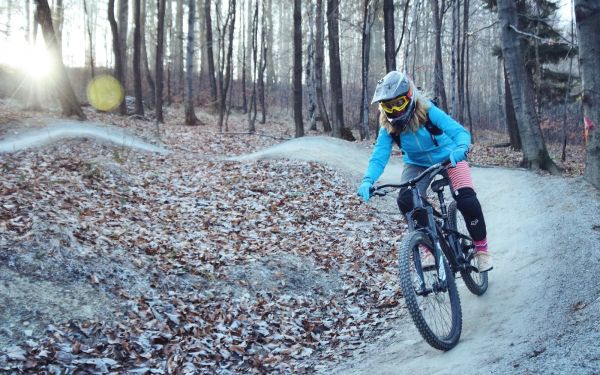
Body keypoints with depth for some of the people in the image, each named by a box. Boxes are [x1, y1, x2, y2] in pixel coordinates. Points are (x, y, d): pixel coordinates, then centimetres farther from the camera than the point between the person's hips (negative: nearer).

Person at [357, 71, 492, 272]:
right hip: (418, 163, 3)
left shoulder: (428, 112, -29)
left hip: (448, 157, -3)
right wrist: (368, 180, -47)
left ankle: (481, 249, 2)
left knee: (467, 200, -23)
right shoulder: (388, 126, -20)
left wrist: (461, 149, -61)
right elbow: (379, 156, -28)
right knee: (405, 200, -24)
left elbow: (460, 131, -38)